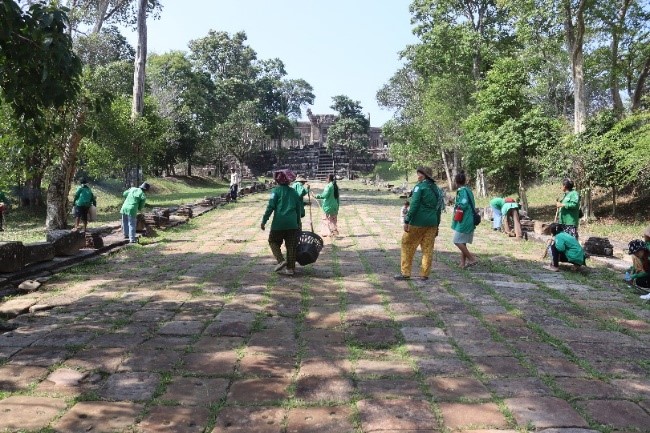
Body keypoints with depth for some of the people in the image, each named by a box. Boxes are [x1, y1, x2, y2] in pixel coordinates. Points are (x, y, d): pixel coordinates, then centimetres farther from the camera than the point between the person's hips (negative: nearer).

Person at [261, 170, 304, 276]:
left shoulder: (276, 190, -1)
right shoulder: (294, 192, 13)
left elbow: (270, 207, -9)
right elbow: (299, 209, 15)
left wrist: (264, 221, -6)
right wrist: (298, 223, 23)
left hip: (279, 222, -4)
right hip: (292, 223, 4)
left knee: (273, 242, 14)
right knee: (291, 246, 8)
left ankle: (281, 260, -4)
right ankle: (291, 268, 10)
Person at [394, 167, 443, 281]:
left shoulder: (420, 186, -8)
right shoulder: (436, 189, 14)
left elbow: (414, 205, -16)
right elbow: (439, 209, 17)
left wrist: (407, 221, -15)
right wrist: (436, 225, 22)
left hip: (418, 222, -6)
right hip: (432, 224, 7)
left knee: (408, 246, 4)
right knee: (428, 249, 8)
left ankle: (405, 273, 5)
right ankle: (424, 274, 11)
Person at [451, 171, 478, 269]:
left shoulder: (462, 191, -13)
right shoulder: (468, 190, 14)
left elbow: (463, 204, -21)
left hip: (463, 221, -9)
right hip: (469, 220, 9)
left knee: (457, 241, -6)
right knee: (462, 242, 13)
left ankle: (472, 259, -5)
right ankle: (463, 263, 15)